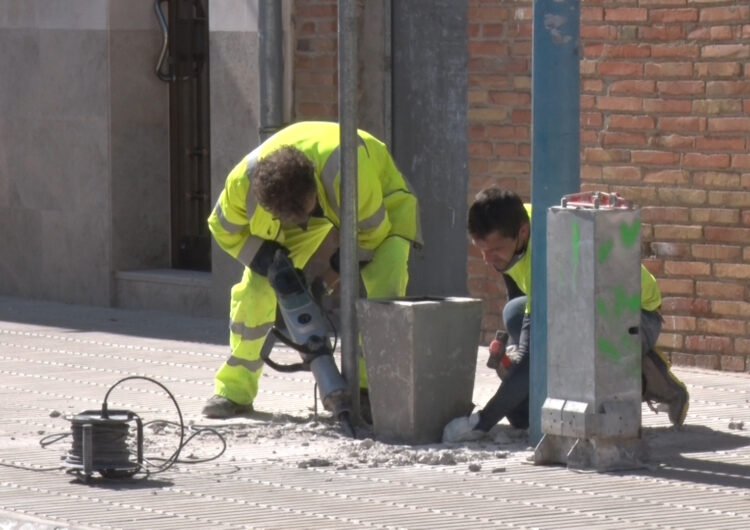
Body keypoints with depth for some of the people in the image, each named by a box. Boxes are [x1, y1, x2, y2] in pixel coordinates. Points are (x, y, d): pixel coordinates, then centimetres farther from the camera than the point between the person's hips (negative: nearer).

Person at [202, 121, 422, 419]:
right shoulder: (244, 181, -33)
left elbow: (374, 233, -26)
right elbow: (224, 229, -11)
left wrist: (331, 275, -25)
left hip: (380, 199, -3)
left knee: (383, 283, -28)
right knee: (257, 284, -10)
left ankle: (370, 388, -21)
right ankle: (235, 389, 3)